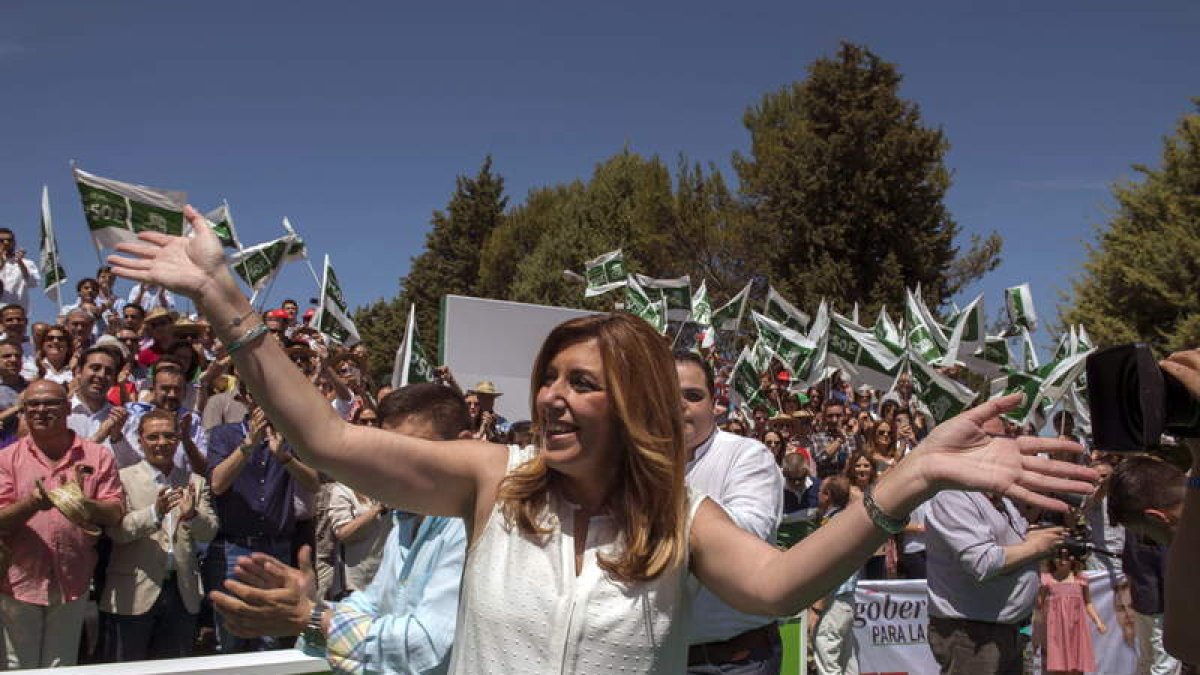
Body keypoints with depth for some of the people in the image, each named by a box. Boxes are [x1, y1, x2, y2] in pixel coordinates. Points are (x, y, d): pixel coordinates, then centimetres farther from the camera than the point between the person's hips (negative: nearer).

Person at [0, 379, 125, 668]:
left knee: (61, 667, 11)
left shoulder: (97, 456, 1)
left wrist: (85, 505, -26)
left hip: (72, 583, 0)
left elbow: (116, 513, -5)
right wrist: (32, 504, -25)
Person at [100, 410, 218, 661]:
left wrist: (191, 515, -18)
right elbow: (116, 530, -12)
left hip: (182, 594, 3)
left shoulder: (196, 483, 10)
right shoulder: (123, 478, -1)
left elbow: (209, 532, 3)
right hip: (135, 593, -3)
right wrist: (155, 512, -28)